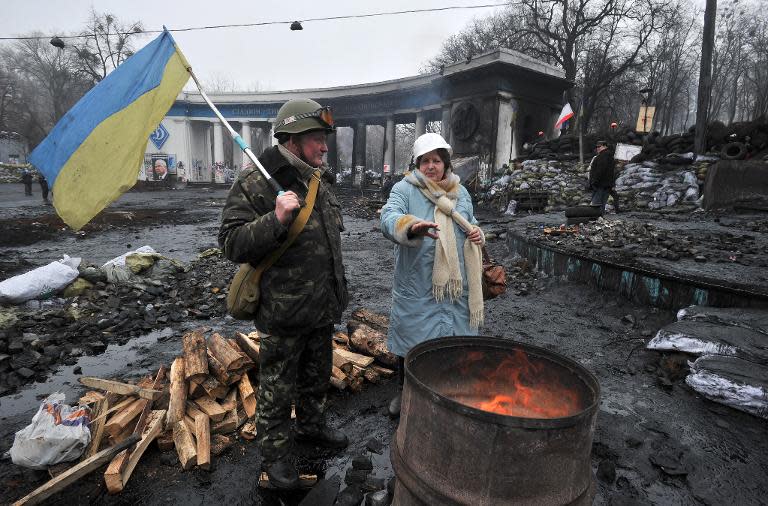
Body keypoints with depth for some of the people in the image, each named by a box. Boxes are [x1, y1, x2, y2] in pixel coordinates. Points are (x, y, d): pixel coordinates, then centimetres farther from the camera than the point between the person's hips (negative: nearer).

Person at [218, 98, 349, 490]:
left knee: (317, 377, 25)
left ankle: (311, 426, 48)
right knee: (277, 389, 11)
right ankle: (275, 453, 32)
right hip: (284, 313, -7)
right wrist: (275, 219, -34)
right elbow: (232, 244, -19)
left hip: (323, 309, 8)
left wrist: (337, 292, 22)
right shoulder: (256, 182, -16)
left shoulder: (318, 181, 9)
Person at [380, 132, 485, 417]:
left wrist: (478, 235, 0)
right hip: (415, 285, -3)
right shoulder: (405, 189, -6)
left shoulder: (461, 193, 11)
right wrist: (412, 226, -46)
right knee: (411, 339, 11)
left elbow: (472, 223, 25)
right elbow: (389, 218, -25)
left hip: (455, 285, 4)